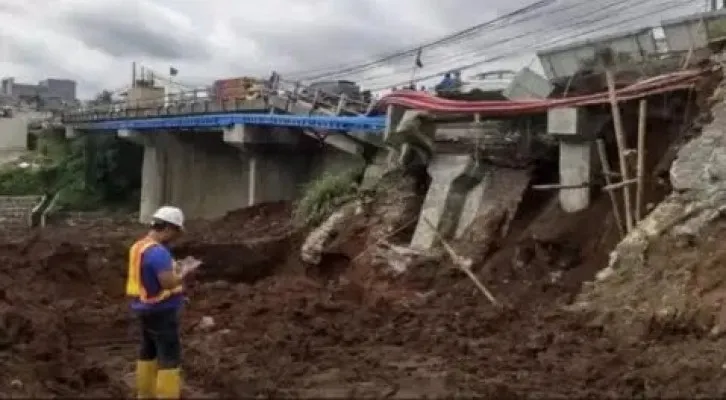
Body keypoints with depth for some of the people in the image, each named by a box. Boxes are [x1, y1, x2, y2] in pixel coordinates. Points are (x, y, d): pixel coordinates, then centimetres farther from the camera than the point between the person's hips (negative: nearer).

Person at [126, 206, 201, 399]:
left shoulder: (139, 246, 8)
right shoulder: (158, 251, -24)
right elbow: (168, 282, -30)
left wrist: (175, 267, 10)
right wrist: (185, 271, -14)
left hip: (146, 309, 10)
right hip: (161, 312, -10)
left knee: (148, 352, 19)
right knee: (170, 357, -4)